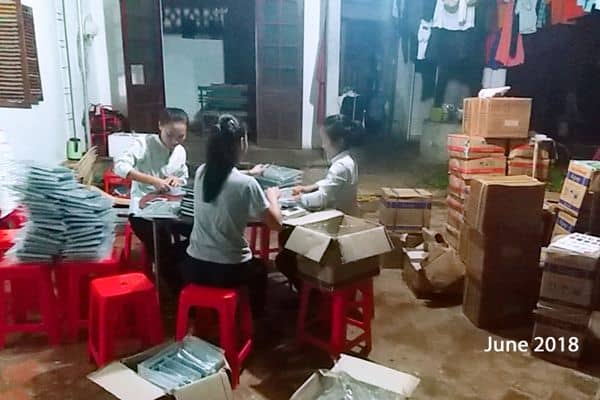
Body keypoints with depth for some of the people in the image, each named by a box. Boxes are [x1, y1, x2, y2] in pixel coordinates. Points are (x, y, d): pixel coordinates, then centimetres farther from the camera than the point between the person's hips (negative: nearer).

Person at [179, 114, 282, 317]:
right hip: (229, 271, -4)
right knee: (259, 270, 31)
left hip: (193, 267, 4)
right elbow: (276, 224, -10)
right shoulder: (246, 184, -20)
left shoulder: (201, 172, -3)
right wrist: (272, 196, 8)